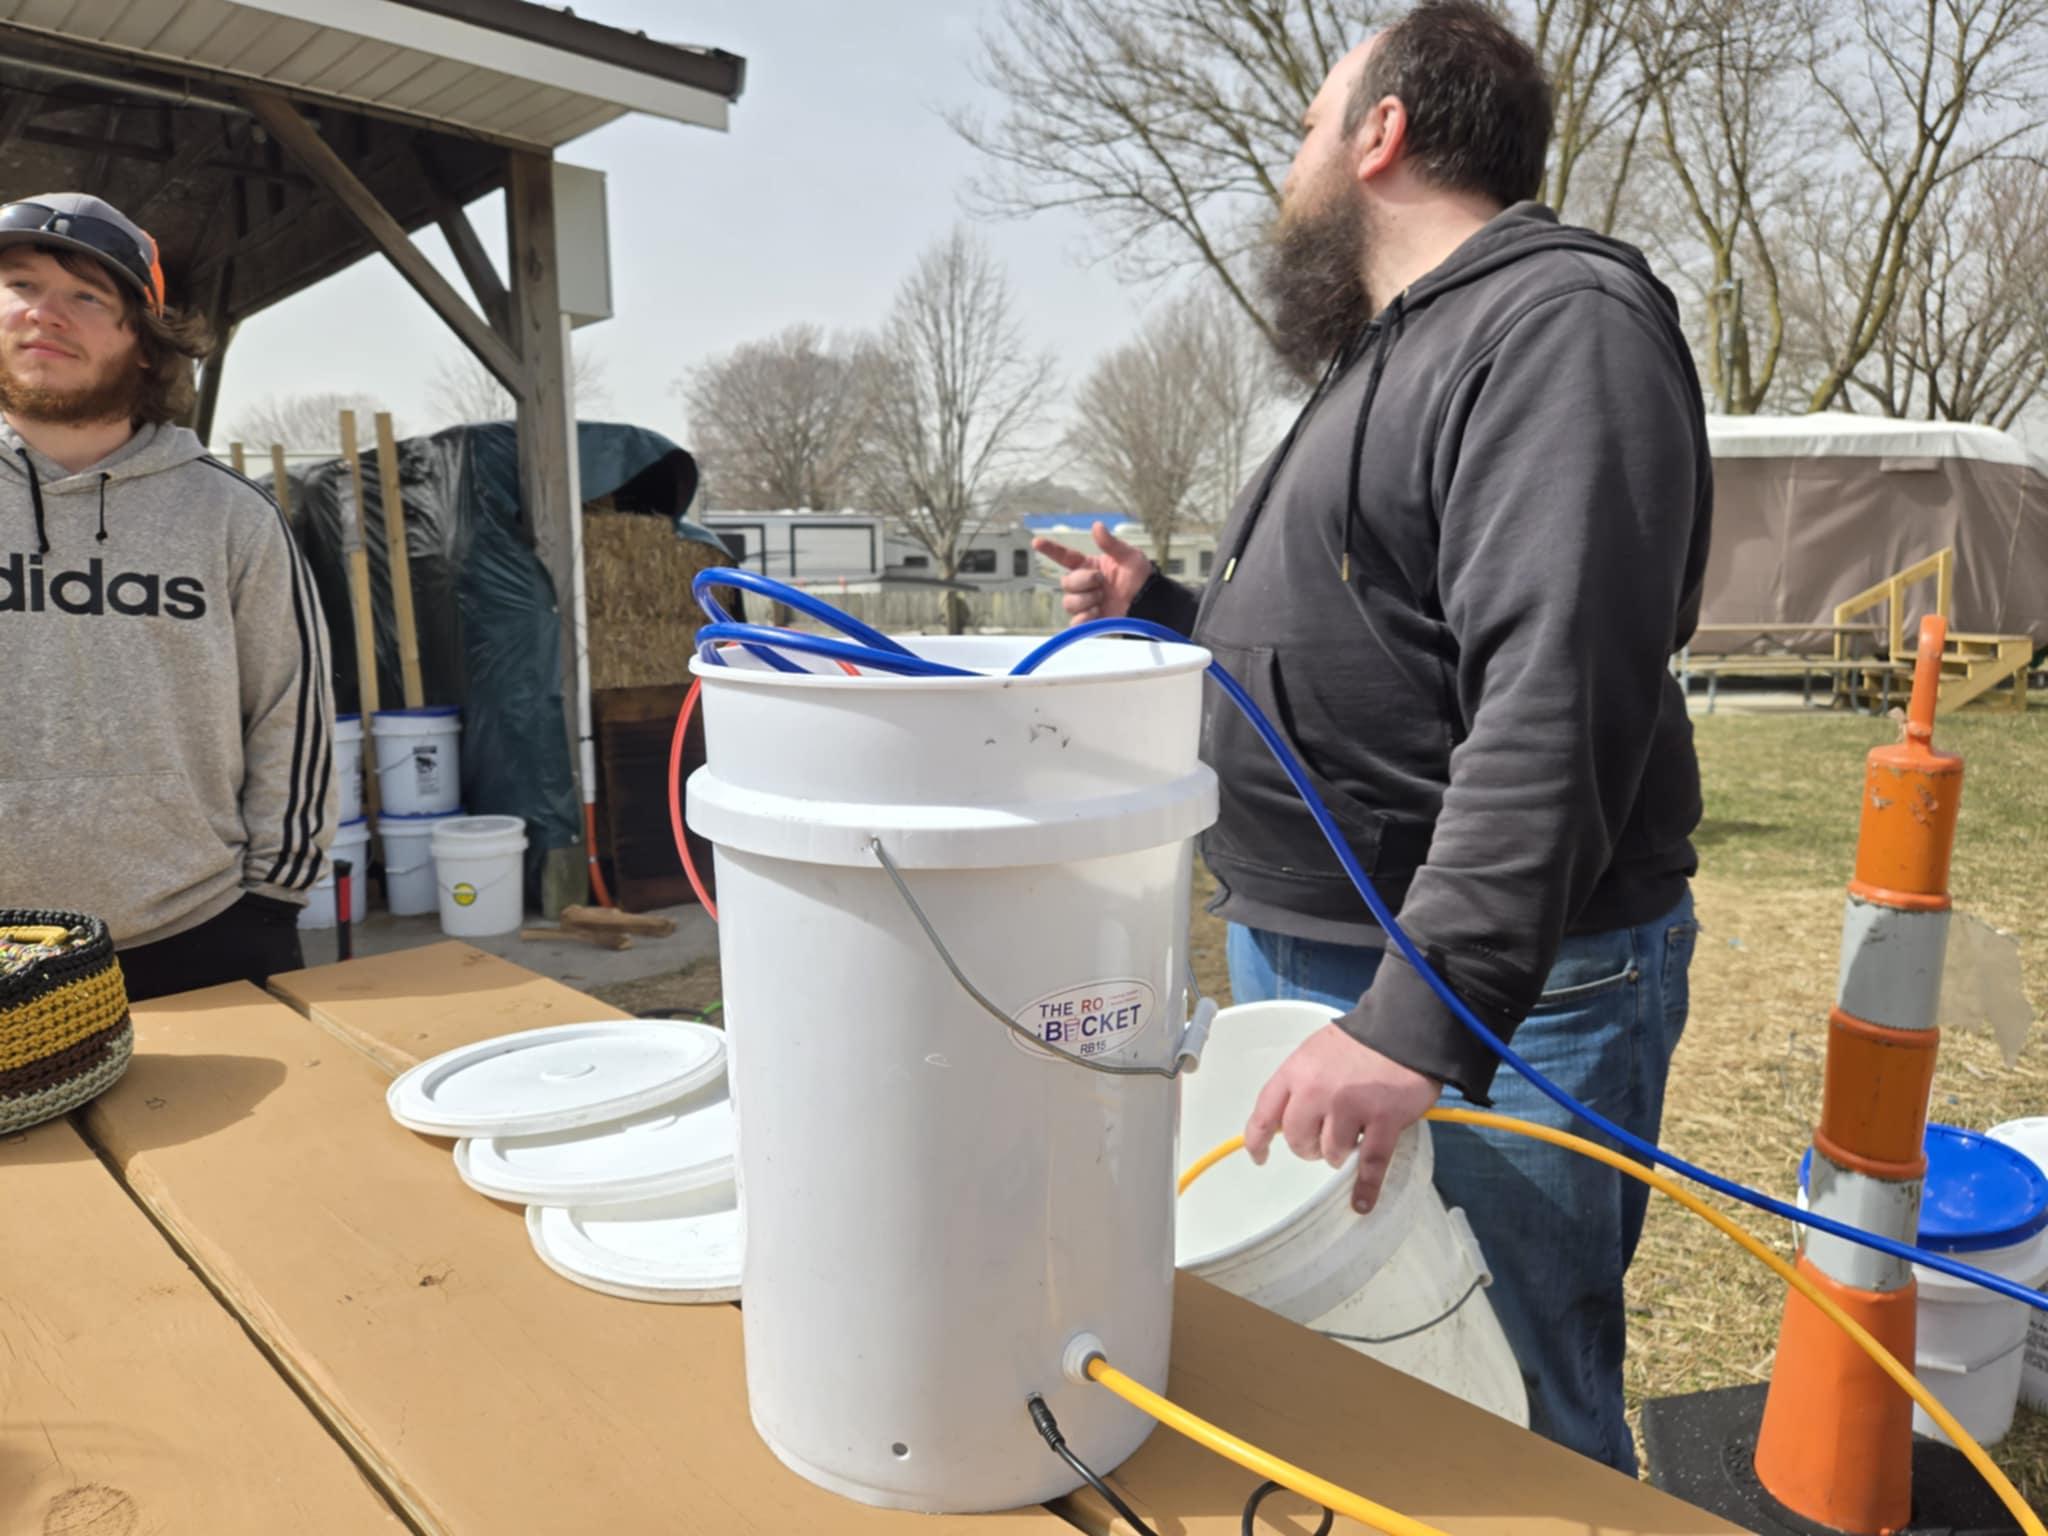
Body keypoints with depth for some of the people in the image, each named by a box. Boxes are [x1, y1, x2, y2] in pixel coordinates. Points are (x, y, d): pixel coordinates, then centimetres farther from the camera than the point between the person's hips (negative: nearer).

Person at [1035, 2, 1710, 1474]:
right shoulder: (1385, 358, 20)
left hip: (1490, 993, -9)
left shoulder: (1561, 324, -13)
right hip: (1301, 957, 10)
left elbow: (1554, 708, -26)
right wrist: (1161, 610, 14)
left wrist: (1421, 1020, -31)